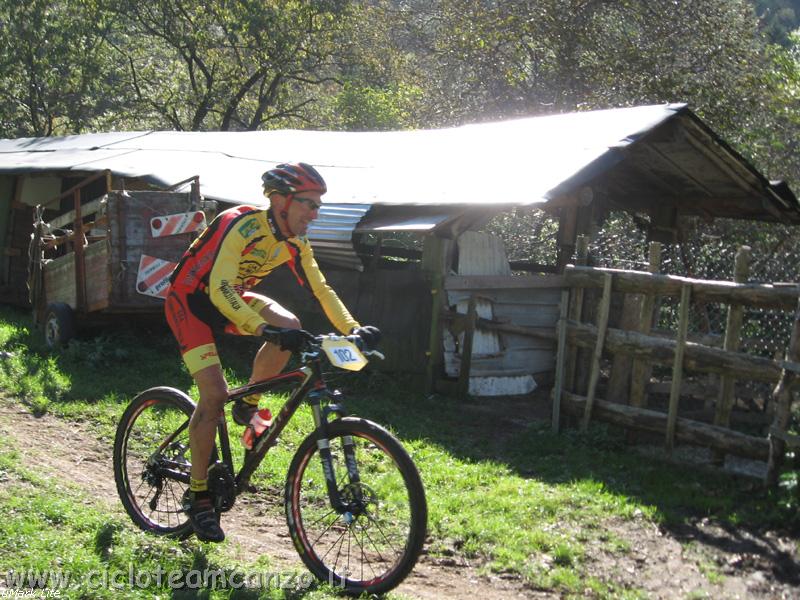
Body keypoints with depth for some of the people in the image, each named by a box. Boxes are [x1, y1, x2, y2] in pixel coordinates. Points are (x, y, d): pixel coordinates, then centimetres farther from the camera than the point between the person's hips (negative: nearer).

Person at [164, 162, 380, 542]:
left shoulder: (295, 243, -9)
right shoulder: (241, 225, -31)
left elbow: (321, 291, -4)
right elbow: (219, 290, -42)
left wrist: (354, 329, -20)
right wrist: (264, 328, -54)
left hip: (230, 298, 6)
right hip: (189, 299, -6)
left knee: (289, 326, -22)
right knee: (214, 393, -18)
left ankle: (247, 407, 1)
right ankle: (198, 496, -3)